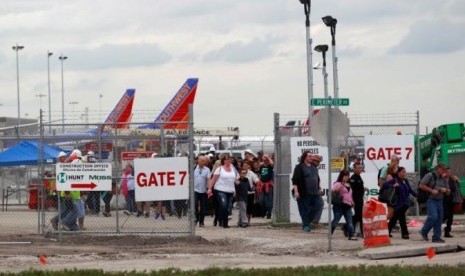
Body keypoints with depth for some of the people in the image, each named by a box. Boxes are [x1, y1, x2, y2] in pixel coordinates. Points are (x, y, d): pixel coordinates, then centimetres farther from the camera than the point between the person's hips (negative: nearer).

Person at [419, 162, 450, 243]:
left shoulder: (443, 179, 16)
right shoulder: (430, 175, -4)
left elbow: (448, 192, 20)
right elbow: (421, 185, -9)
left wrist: (445, 190, -3)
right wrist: (431, 190, -14)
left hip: (439, 201, 7)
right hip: (431, 200, -7)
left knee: (439, 218, 2)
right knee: (433, 217, -20)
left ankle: (436, 237, 8)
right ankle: (424, 232, -1)